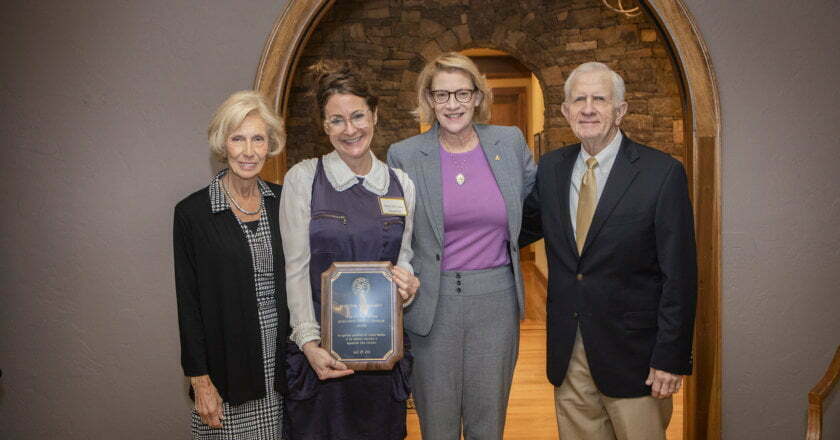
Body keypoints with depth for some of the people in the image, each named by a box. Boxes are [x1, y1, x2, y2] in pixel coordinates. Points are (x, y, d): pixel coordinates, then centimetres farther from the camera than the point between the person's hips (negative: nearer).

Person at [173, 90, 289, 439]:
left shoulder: (281, 202, 4)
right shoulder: (193, 212, -7)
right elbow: (189, 302, -5)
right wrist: (200, 381, -7)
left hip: (284, 366, 3)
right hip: (229, 369, -3)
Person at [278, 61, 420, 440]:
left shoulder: (400, 184, 5)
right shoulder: (303, 179, -4)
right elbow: (296, 270, -6)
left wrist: (408, 281, -11)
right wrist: (309, 343, -14)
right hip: (320, 347, -2)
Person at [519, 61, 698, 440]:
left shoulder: (663, 173, -9)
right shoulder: (550, 168, 5)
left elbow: (679, 276, -10)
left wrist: (671, 358, -11)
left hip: (632, 353, -4)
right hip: (567, 354, 4)